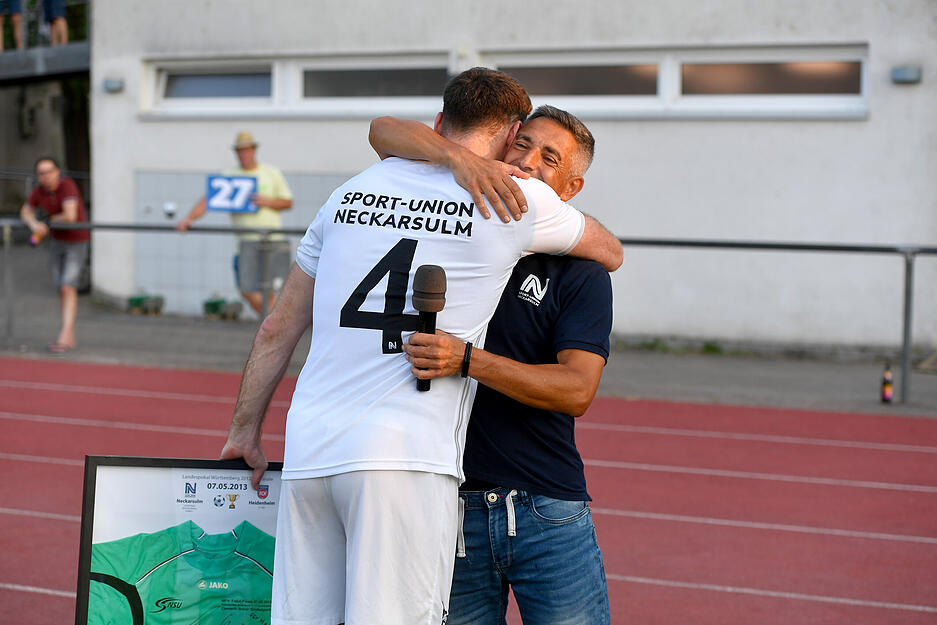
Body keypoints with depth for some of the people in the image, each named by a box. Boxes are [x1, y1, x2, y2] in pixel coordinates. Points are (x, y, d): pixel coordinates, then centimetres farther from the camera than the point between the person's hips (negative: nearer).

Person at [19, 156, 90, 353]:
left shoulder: (68, 185, -27)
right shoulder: (39, 191, -8)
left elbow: (70, 217, -37)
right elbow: (25, 212, 5)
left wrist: (53, 219, -15)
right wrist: (35, 224, -19)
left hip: (78, 242, -7)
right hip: (57, 241, 7)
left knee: (68, 288, -17)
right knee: (61, 289, 8)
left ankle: (63, 338, -20)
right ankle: (70, 337, 17)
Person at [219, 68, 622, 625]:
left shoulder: (351, 192, 17)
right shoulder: (517, 201, 3)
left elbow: (278, 330, 21)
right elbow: (611, 253, 22)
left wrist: (246, 430, 30)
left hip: (308, 450, 5)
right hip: (404, 461, -5)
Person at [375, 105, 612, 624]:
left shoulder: (581, 273, 1)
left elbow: (577, 389, -12)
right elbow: (385, 131, 3)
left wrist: (467, 359, -23)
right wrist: (458, 154, -16)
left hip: (547, 514, -1)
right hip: (450, 508, 2)